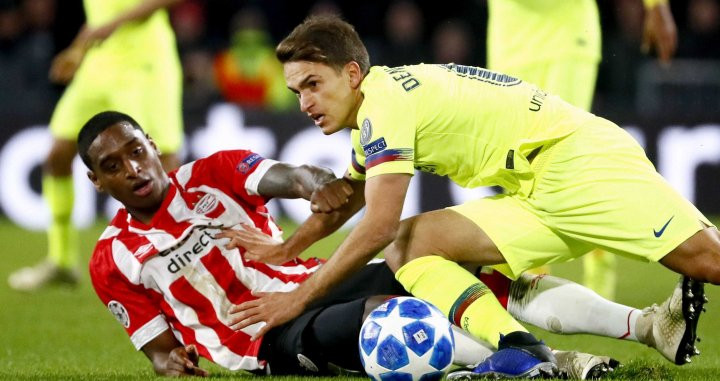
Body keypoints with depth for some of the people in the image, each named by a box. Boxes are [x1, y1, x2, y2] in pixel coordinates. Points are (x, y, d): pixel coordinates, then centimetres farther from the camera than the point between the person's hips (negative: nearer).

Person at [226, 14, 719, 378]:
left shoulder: (385, 98, -15)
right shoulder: (376, 110, 15)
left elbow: (379, 226, -21)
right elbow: (346, 198, 36)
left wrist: (299, 297, -15)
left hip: (581, 156, -9)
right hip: (535, 198, 9)